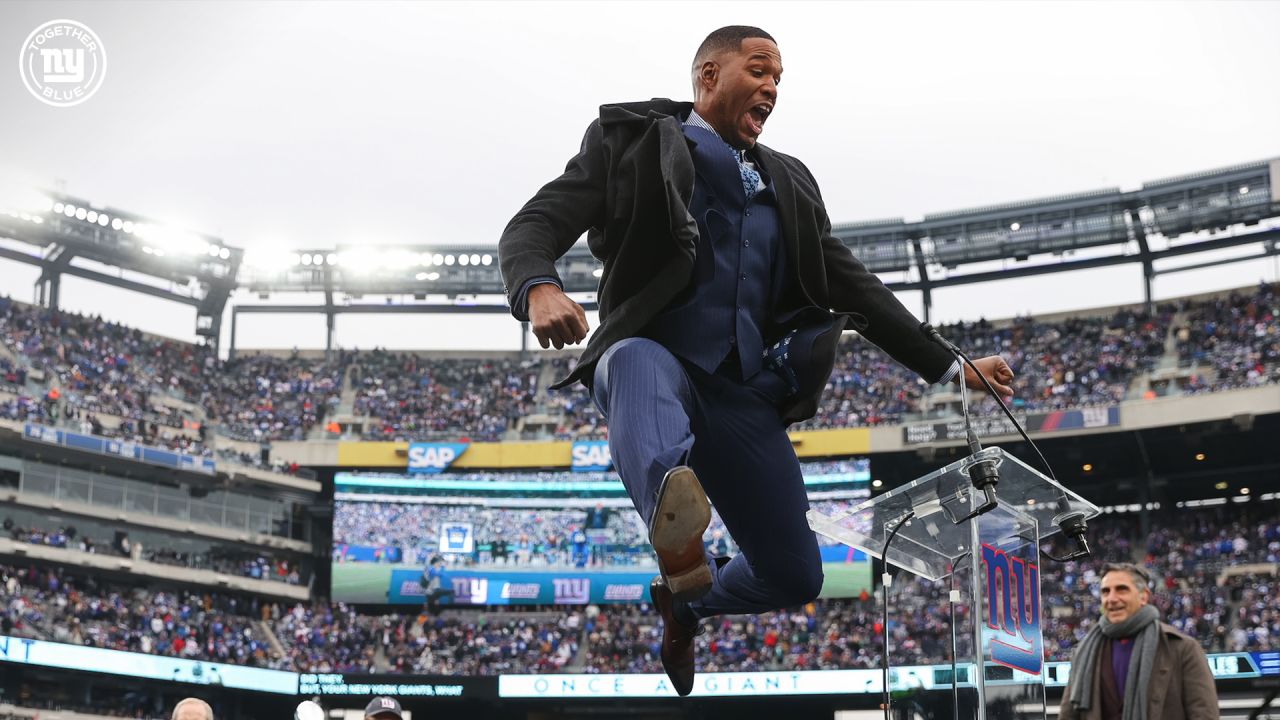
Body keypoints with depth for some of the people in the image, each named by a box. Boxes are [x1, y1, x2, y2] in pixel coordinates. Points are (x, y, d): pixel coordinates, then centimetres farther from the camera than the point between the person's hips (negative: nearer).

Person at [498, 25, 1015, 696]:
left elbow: (852, 286, 21)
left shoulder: (788, 182, 20)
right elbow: (533, 226, -5)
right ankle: (674, 519, -69)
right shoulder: (629, 141, 5)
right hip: (655, 350, -5)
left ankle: (686, 601, 35)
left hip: (744, 393, 5)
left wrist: (951, 369, 14)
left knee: (794, 576, 2)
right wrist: (539, 290, -30)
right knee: (637, 360, -42)